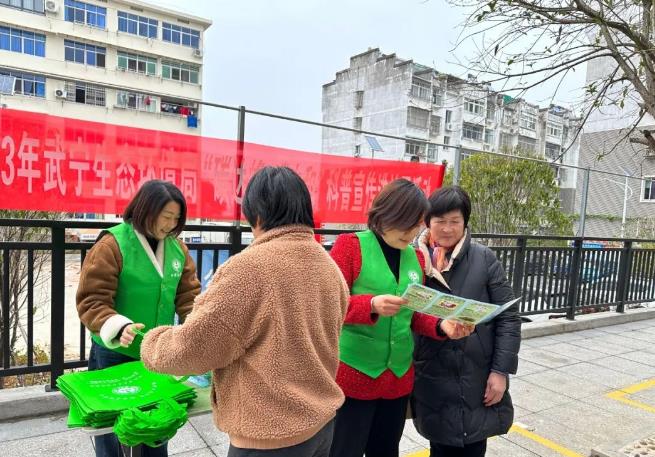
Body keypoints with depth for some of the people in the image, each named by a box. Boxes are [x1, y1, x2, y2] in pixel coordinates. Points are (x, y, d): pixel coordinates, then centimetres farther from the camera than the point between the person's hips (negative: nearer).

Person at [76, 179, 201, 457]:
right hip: (115, 354, -4)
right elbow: (91, 300, -17)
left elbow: (188, 295, 0)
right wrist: (118, 327, -33)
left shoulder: (177, 248, 0)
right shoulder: (112, 244, -16)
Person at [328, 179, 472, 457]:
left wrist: (441, 326, -8)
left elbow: (413, 315, 11)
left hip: (398, 377, 6)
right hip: (352, 375, -5)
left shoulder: (415, 257, 7)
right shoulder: (350, 245, -10)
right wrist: (372, 305, -31)